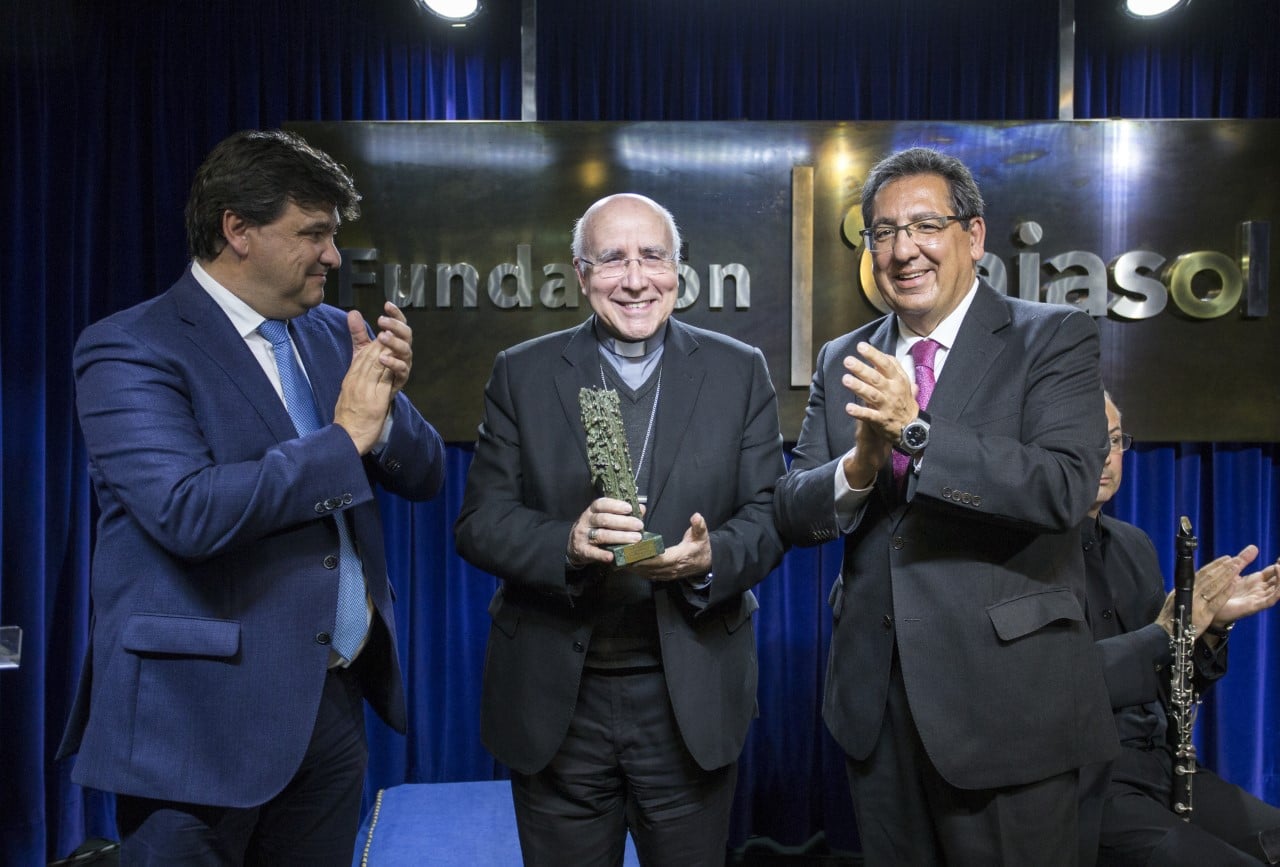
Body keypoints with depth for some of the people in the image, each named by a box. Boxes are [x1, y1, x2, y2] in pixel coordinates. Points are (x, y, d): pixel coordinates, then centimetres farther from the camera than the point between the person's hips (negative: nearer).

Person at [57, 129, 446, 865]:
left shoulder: (334, 333, 9)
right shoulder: (130, 350, -11)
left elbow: (424, 476, 8)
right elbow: (188, 512, -25)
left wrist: (385, 399, -11)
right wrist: (343, 437, -18)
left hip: (334, 700, 6)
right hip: (205, 717, -6)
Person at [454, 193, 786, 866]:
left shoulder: (739, 370, 2)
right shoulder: (521, 374, 1)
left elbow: (770, 513, 0)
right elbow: (479, 520, -3)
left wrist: (711, 556, -22)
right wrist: (567, 544, -23)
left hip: (693, 700, 1)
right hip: (555, 701, 0)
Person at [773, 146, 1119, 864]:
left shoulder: (1054, 338, -5)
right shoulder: (843, 362, 8)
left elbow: (1067, 490, -19)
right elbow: (793, 514, 2)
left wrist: (916, 429, -28)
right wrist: (858, 466, -19)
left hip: (1006, 697, -4)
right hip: (873, 697, 4)